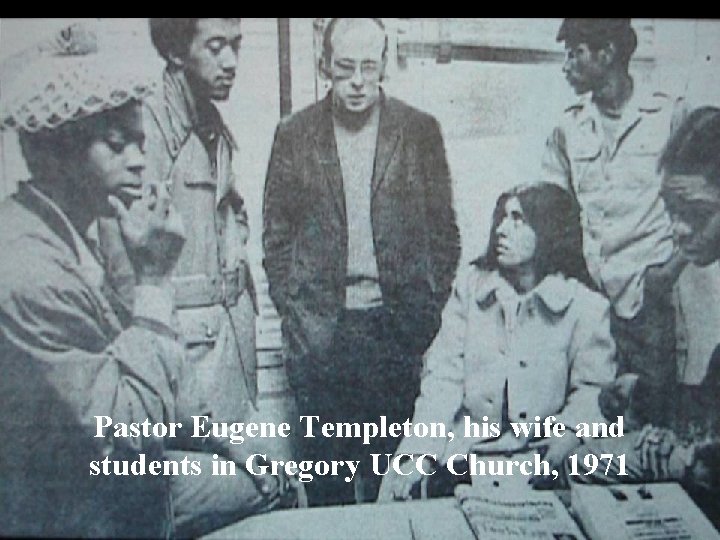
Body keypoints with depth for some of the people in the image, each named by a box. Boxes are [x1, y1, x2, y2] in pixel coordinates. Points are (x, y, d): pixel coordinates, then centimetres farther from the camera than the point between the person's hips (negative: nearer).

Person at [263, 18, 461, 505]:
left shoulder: (420, 131, 2)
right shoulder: (295, 134, 3)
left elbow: (443, 229, 5)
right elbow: (276, 235, 6)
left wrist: (428, 311, -1)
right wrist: (294, 314, -1)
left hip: (395, 323, 0)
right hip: (319, 326, 1)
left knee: (392, 458, 8)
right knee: (324, 458, 10)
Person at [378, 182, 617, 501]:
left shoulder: (585, 307, 0)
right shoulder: (471, 287, 8)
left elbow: (594, 388, -1)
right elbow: (443, 376, 0)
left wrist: (570, 431, -23)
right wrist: (419, 454, -11)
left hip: (539, 457, -2)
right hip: (463, 452, 2)